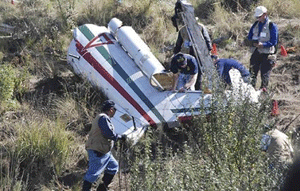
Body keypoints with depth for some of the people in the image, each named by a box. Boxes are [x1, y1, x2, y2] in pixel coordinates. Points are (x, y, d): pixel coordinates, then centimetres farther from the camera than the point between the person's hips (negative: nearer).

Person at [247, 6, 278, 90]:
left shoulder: (272, 26, -4)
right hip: (255, 53, 5)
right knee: (252, 73, 2)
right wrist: (254, 43, -6)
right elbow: (249, 38, 16)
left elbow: (274, 42, -8)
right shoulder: (255, 25, 13)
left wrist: (262, 44, -20)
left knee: (265, 74, -3)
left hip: (267, 54, -5)